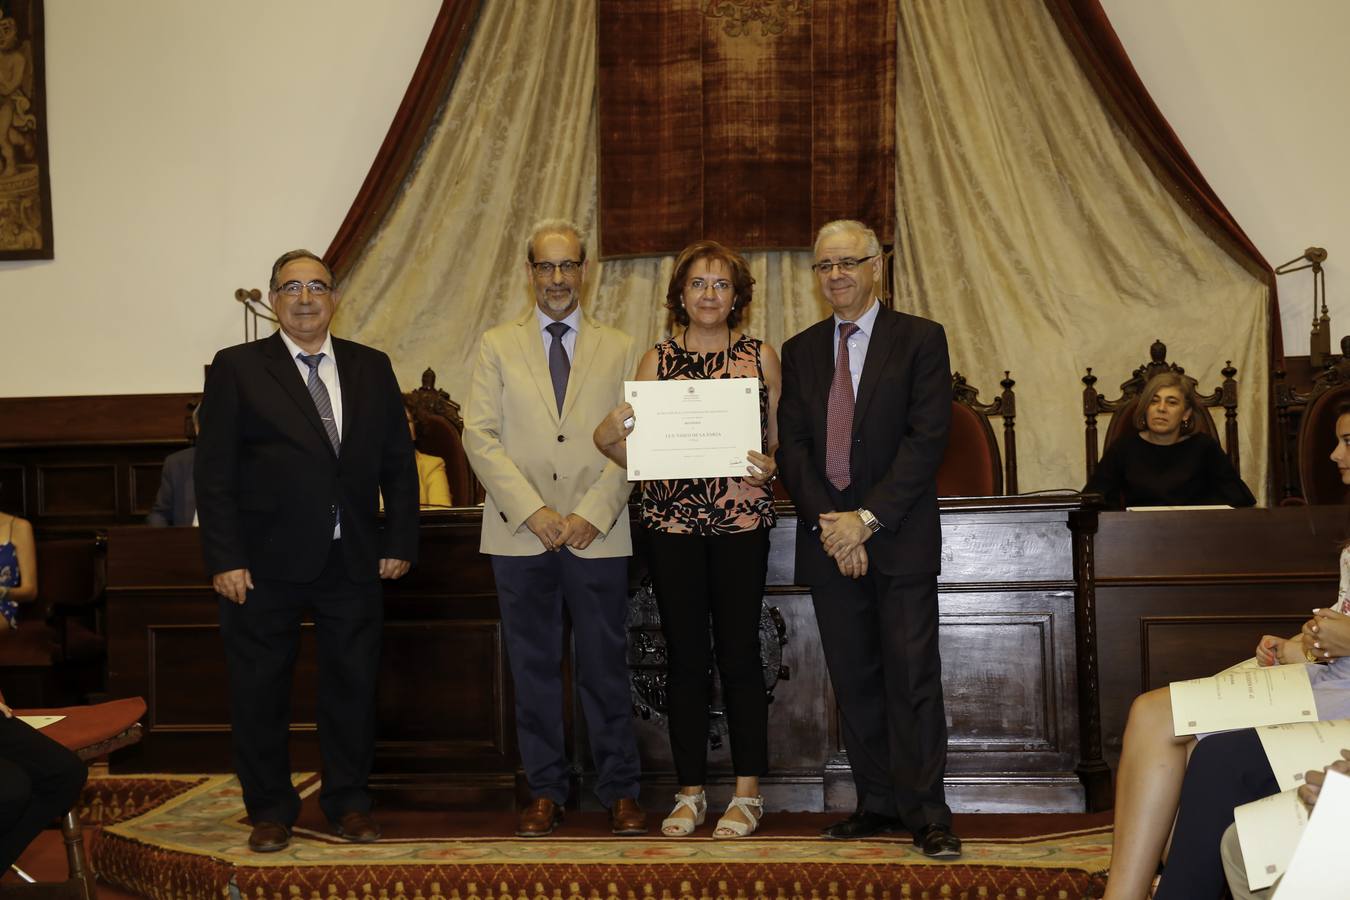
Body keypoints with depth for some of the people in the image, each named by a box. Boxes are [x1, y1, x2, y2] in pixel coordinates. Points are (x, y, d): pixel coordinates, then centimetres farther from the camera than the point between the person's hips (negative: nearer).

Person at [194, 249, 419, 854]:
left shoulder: (371, 367, 8)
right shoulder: (237, 368, -1)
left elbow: (398, 462, 9)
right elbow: (214, 472, -5)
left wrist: (400, 542, 3)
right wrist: (224, 559, -11)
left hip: (354, 560, 3)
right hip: (266, 562, -2)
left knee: (353, 684, 10)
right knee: (260, 690, 7)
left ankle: (348, 801, 26)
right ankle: (270, 809, 24)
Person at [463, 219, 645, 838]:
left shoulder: (618, 350, 10)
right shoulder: (498, 346, 9)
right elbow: (480, 435, 0)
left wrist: (593, 513, -11)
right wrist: (532, 512, -11)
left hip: (598, 533, 0)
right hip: (519, 533, 1)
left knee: (606, 668, 3)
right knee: (533, 669, 6)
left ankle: (620, 791, 14)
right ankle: (545, 792, 18)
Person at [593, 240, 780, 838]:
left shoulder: (761, 357, 7)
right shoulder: (656, 361, 8)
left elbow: (781, 441, 8)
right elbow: (638, 455, 7)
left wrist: (769, 465, -13)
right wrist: (606, 440, -13)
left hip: (741, 519, -1)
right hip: (671, 520, 1)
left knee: (738, 650, -1)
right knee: (684, 655, 5)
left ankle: (747, 793, 10)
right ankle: (690, 793, 16)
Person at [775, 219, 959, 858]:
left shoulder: (920, 339, 1)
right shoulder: (800, 351, 14)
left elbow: (927, 439, -8)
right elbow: (792, 447, 7)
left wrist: (867, 518, -14)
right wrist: (828, 522, -8)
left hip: (900, 537, -4)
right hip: (828, 540, 4)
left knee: (912, 678, -4)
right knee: (853, 681, 8)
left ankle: (926, 816, 4)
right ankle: (877, 804, 18)